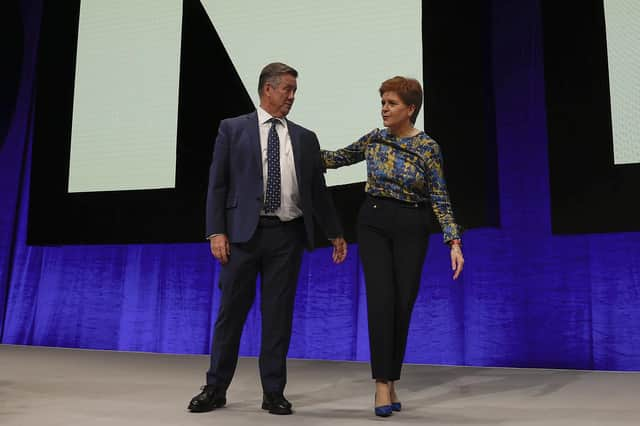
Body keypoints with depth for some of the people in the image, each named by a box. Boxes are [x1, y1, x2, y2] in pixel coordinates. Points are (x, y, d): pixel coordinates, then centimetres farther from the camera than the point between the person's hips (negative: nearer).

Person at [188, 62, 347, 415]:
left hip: (287, 234, 2)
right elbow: (217, 184, 1)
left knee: (278, 314, 5)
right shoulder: (232, 129, 5)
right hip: (244, 231, -2)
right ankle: (216, 388, 20)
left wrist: (335, 233, 15)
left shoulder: (305, 138, 12)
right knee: (231, 310, 5)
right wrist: (216, 231, -8)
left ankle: (273, 392, 17)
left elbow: (318, 190, 15)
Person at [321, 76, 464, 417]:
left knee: (403, 305, 3)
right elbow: (339, 158, 18)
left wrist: (454, 242, -15)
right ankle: (382, 384, -2)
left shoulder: (427, 147, -6)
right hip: (373, 224, 2)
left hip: (410, 229, -1)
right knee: (381, 300, -9)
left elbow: (440, 199, -6)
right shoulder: (374, 139, 4)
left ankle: (391, 381, 18)